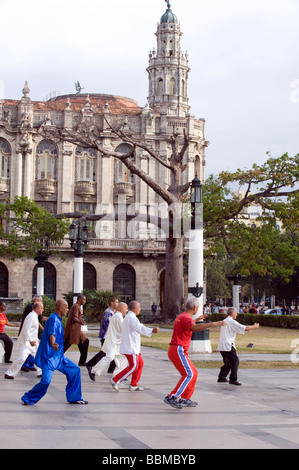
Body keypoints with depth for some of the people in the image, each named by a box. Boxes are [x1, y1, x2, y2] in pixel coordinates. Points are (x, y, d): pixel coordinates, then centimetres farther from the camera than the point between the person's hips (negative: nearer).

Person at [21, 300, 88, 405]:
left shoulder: (58, 320, 15)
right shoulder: (54, 319, -16)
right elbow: (52, 334, -34)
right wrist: (53, 344, -53)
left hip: (58, 357, 10)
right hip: (49, 357, -10)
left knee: (74, 370, 8)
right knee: (46, 380, -19)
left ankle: (74, 398, 15)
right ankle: (28, 399, -1)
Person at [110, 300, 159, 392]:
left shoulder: (128, 317, 19)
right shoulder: (132, 317, -16)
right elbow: (139, 328, -32)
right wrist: (152, 330, -43)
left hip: (131, 346, 11)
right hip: (130, 347, -11)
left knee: (140, 363, 14)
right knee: (133, 366, -11)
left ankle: (133, 385, 17)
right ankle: (115, 380, -10)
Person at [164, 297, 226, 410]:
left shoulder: (181, 316, 16)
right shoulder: (186, 318, -16)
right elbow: (195, 328, -37)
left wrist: (196, 319, 50)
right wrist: (213, 324, -42)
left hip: (179, 351, 10)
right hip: (178, 350, -10)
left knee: (194, 373, 14)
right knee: (189, 374, -17)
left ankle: (185, 398, 16)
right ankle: (172, 397, -21)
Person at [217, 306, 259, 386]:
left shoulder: (225, 321, 19)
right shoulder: (232, 322, -10)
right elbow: (245, 328, -10)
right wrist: (254, 326, 4)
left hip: (222, 346, 9)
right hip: (228, 345, -9)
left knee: (228, 362, 18)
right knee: (235, 361, -6)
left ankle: (221, 377, 19)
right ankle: (233, 379, -11)